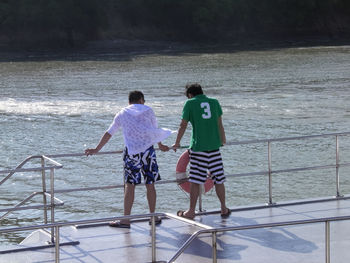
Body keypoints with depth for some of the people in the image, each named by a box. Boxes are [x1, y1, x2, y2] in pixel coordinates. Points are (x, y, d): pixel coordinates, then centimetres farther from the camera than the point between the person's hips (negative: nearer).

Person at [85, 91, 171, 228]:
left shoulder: (122, 114, 11)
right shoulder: (148, 110, 10)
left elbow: (108, 133, 12)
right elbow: (155, 130, 20)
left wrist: (96, 150, 18)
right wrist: (160, 145, 37)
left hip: (131, 152, 0)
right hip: (148, 150, 0)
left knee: (129, 185, 0)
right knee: (150, 185, 9)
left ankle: (125, 220, -2)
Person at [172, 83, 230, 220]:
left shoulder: (190, 103, 1)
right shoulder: (214, 102, 10)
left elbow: (183, 125, 2)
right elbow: (219, 124, 16)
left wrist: (177, 143, 13)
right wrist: (223, 141, 30)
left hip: (198, 146, -3)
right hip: (214, 145, 3)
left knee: (195, 181, 0)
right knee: (218, 179, 11)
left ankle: (191, 212, 4)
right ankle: (224, 209, 19)